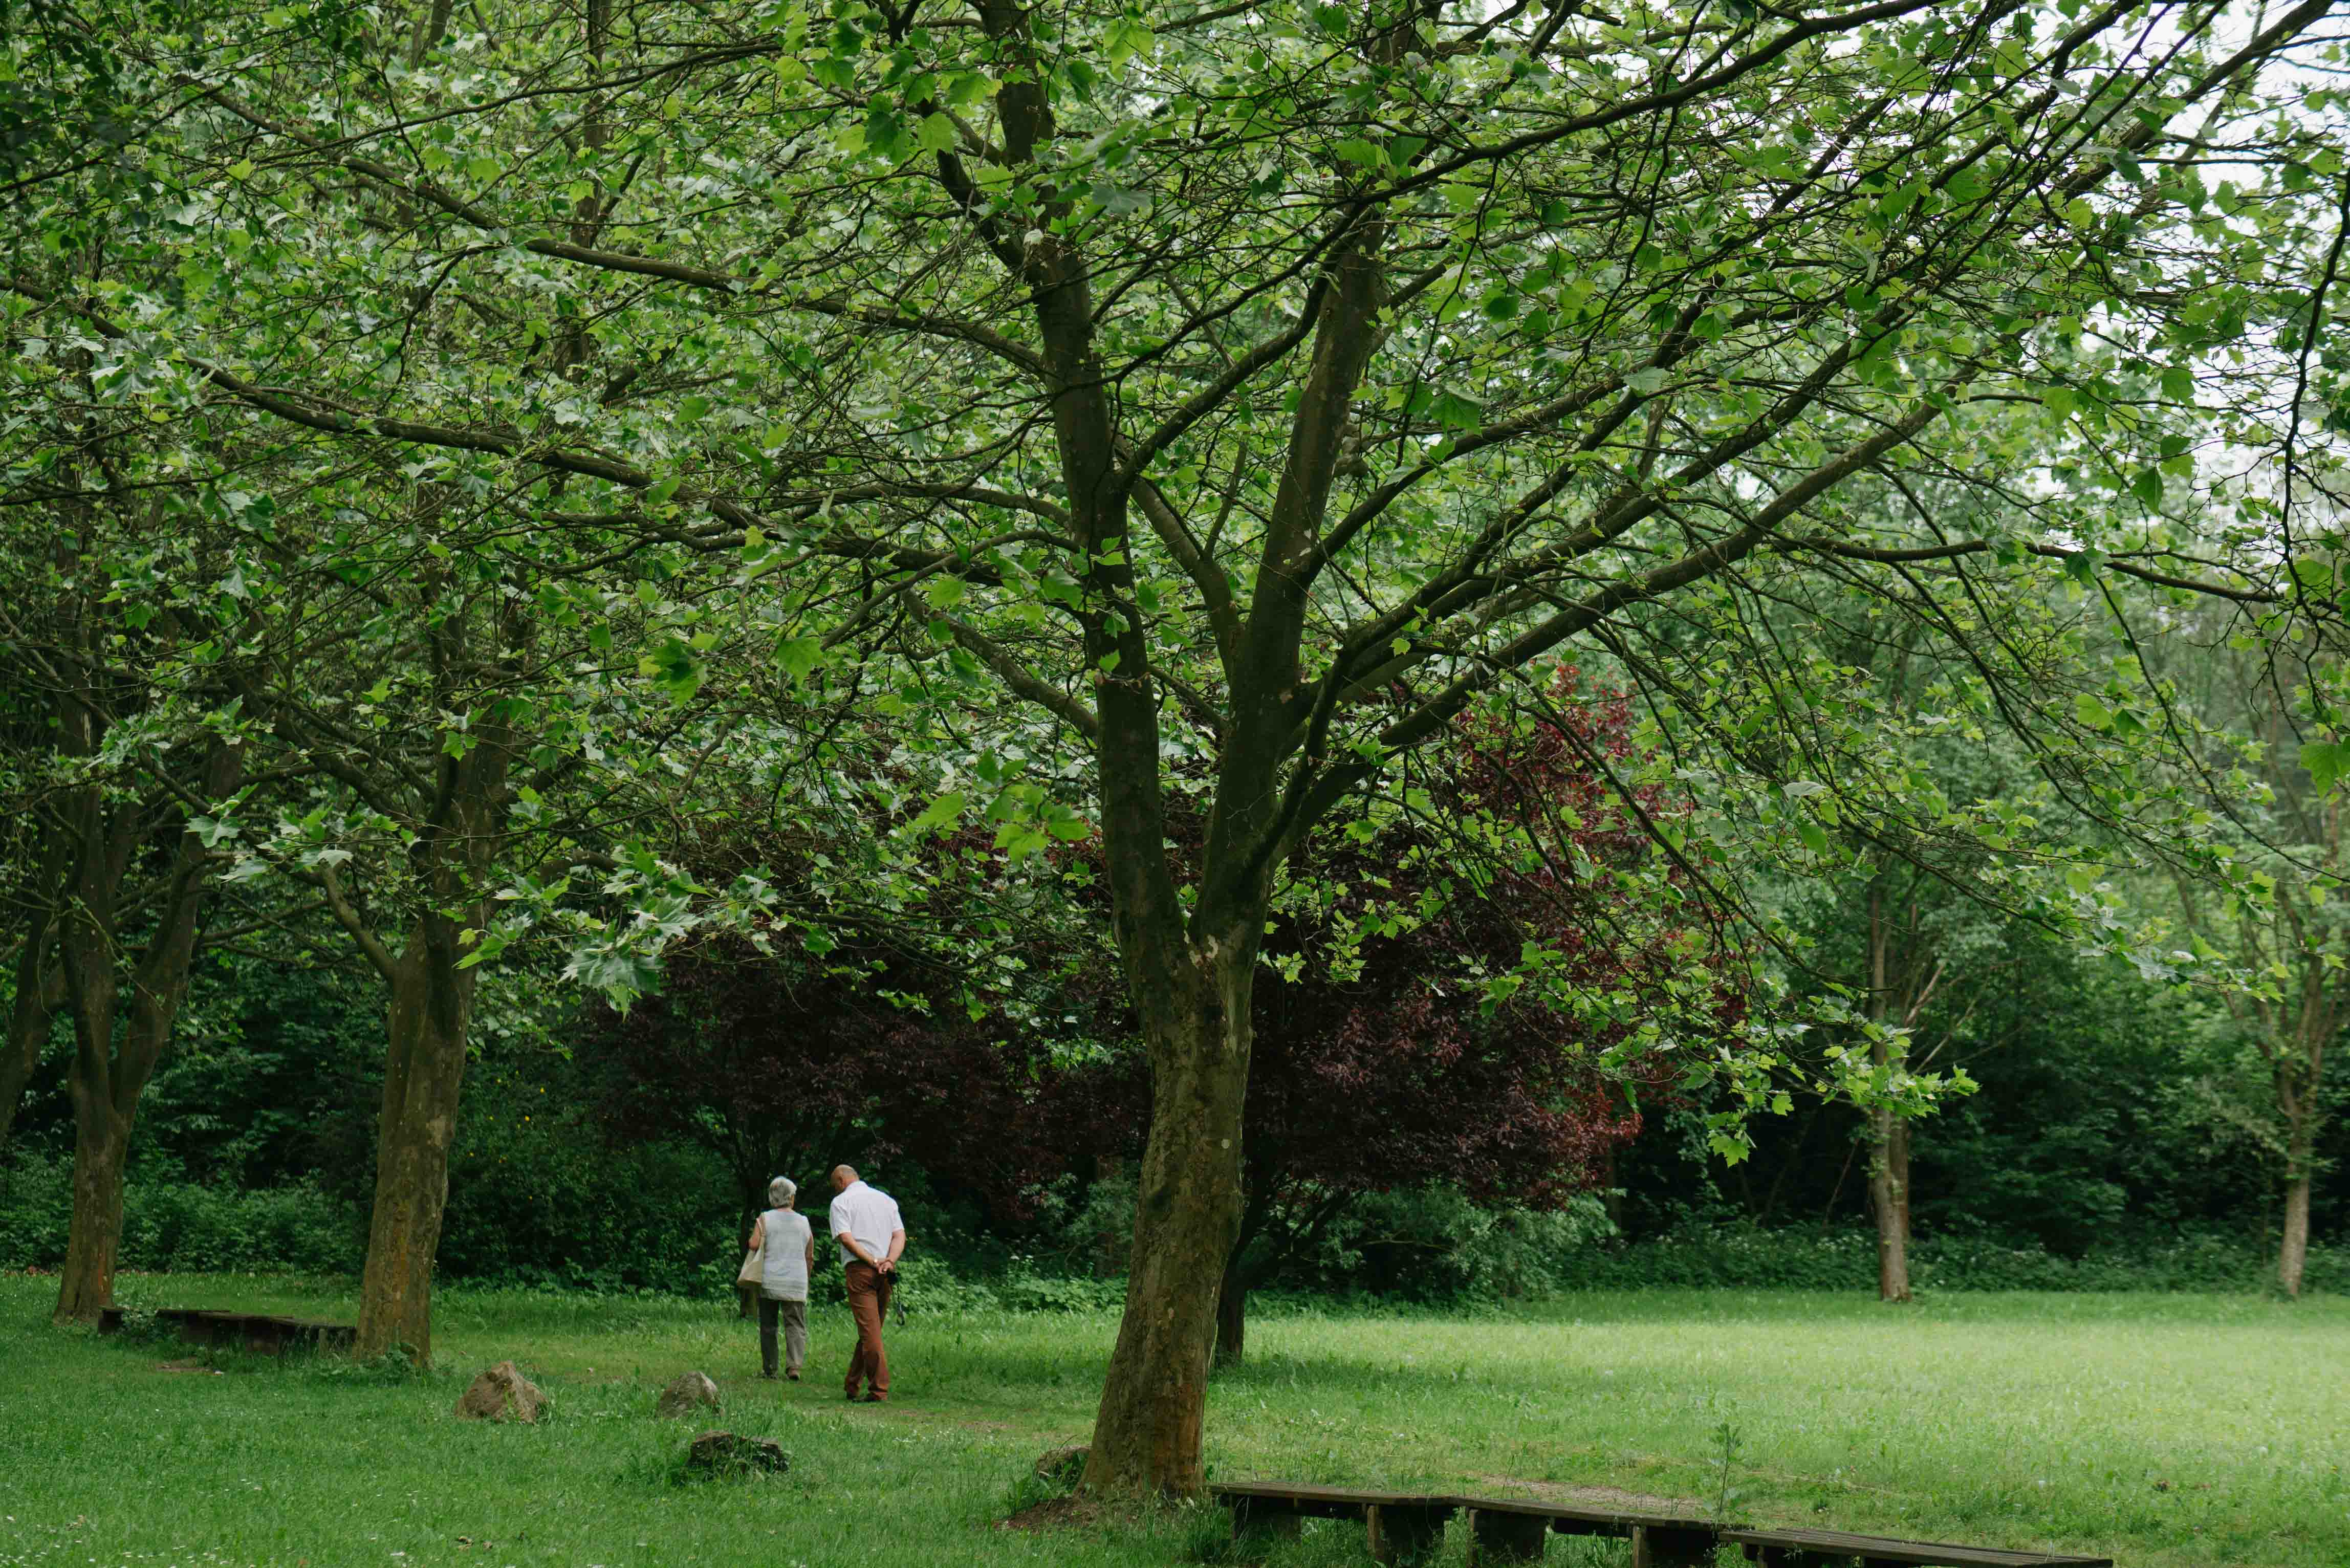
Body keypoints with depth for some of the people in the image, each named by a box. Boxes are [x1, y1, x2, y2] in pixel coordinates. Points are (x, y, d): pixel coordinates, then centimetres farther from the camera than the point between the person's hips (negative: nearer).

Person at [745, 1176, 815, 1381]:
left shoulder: (765, 1219, -1)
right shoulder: (804, 1222, 7)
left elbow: (754, 1245, -12)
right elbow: (810, 1257, 11)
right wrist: (805, 1278, 24)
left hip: (769, 1281, -1)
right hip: (797, 1284, 1)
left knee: (768, 1326, 8)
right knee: (796, 1325, 2)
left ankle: (769, 1368, 10)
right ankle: (794, 1365, -14)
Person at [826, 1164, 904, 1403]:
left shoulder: (841, 1201, 3)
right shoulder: (887, 1200, 19)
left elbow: (846, 1238, -11)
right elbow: (900, 1236, 8)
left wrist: (872, 1262, -11)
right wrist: (888, 1262, -5)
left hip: (859, 1268, -5)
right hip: (886, 1274, 5)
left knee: (869, 1331, -9)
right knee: (870, 1331, 12)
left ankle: (880, 1390, -14)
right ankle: (852, 1386, 20)